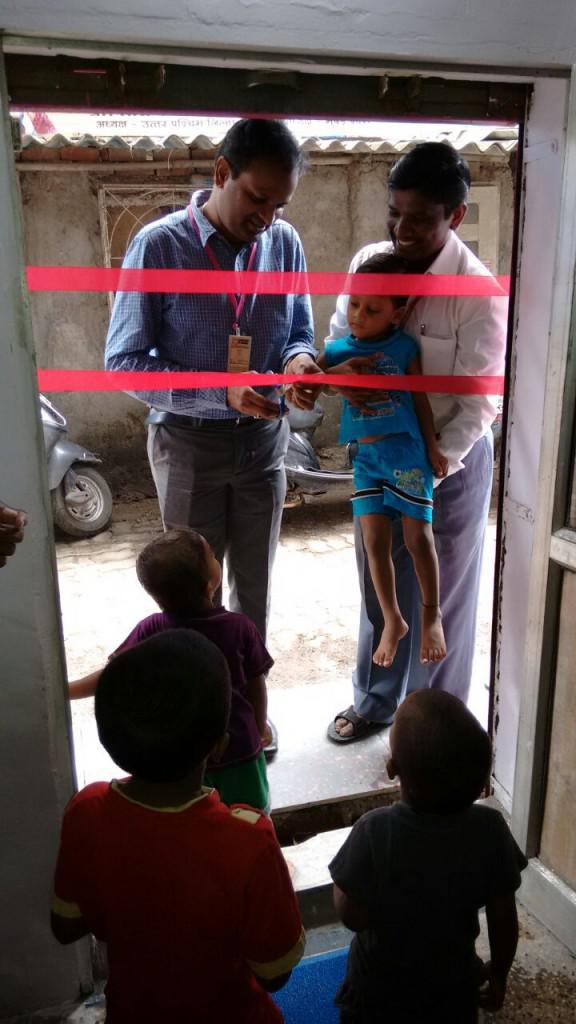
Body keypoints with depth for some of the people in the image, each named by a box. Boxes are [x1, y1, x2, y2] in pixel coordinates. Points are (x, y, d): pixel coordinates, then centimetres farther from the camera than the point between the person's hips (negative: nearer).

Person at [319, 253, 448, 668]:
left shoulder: (404, 346, -4)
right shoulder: (338, 349, 3)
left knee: (417, 535, 2)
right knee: (375, 541, 5)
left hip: (406, 451, -3)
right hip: (365, 456, 3)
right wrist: (338, 371, -13)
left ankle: (432, 614, 22)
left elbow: (420, 398, 1)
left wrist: (433, 447, 1)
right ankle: (393, 620, 22)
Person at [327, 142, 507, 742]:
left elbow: (481, 401, -17)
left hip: (451, 460, -4)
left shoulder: (479, 293, -21)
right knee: (380, 584, 19)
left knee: (440, 596, 11)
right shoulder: (369, 262, -6)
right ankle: (376, 700, 42)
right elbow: (339, 337, 6)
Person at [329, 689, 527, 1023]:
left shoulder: (375, 832, -33)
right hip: (454, 982, 2)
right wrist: (499, 972, 5)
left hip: (380, 987, -1)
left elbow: (352, 916, -21)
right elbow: (504, 919, -12)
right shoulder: (490, 829, -25)